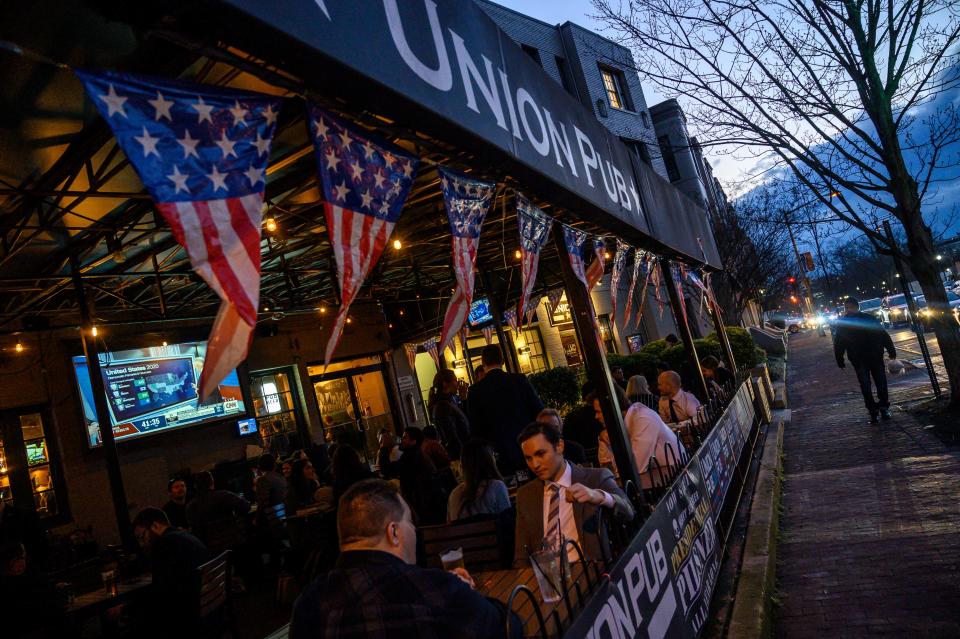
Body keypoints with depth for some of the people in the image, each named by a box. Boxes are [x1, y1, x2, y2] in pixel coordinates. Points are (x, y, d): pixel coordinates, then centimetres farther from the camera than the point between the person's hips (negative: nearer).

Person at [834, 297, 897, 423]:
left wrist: (840, 360, 4)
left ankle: (873, 410, -2)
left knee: (865, 384, 4)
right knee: (880, 381, 10)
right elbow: (884, 335, 2)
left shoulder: (842, 323, 0)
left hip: (858, 359, -1)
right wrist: (891, 350, 5)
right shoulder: (870, 318, 4)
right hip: (875, 355, 1)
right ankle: (884, 408, 8)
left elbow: (838, 344, -1)